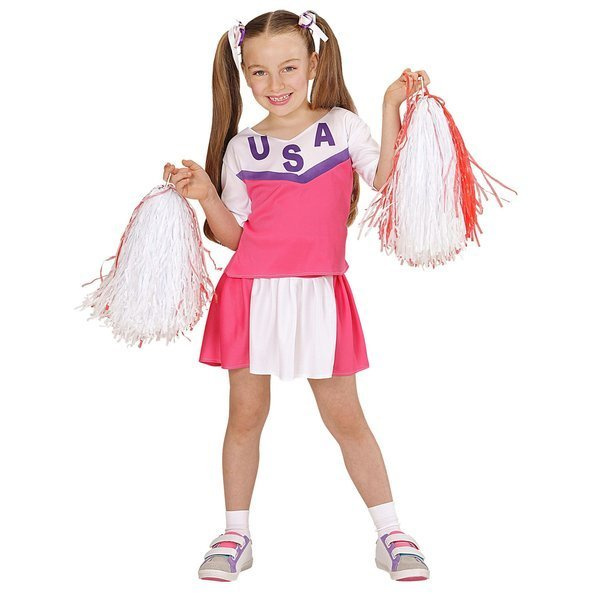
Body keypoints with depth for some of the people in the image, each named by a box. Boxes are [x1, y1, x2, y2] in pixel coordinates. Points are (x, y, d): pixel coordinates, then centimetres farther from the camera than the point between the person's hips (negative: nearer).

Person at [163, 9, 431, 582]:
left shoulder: (343, 125, 4)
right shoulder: (241, 148, 6)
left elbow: (387, 180, -11)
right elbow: (233, 235, 7)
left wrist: (393, 108, -15)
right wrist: (204, 195, -8)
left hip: (318, 297, -1)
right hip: (252, 295, 1)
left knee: (345, 417, 4)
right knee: (246, 415, 7)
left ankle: (390, 533, 18)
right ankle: (235, 535, 23)